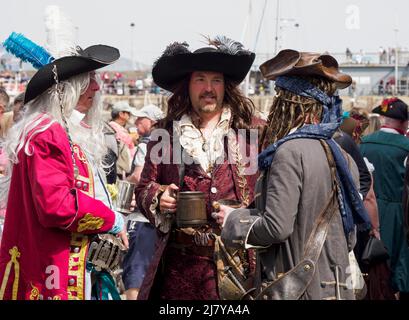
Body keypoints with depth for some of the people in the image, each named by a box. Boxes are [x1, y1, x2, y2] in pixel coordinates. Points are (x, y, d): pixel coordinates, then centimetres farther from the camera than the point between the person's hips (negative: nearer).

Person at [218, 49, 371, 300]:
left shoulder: (291, 152, -16)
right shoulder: (341, 156, 8)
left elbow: (276, 228, -20)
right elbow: (349, 237, 13)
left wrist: (233, 220, -4)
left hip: (295, 288, -8)